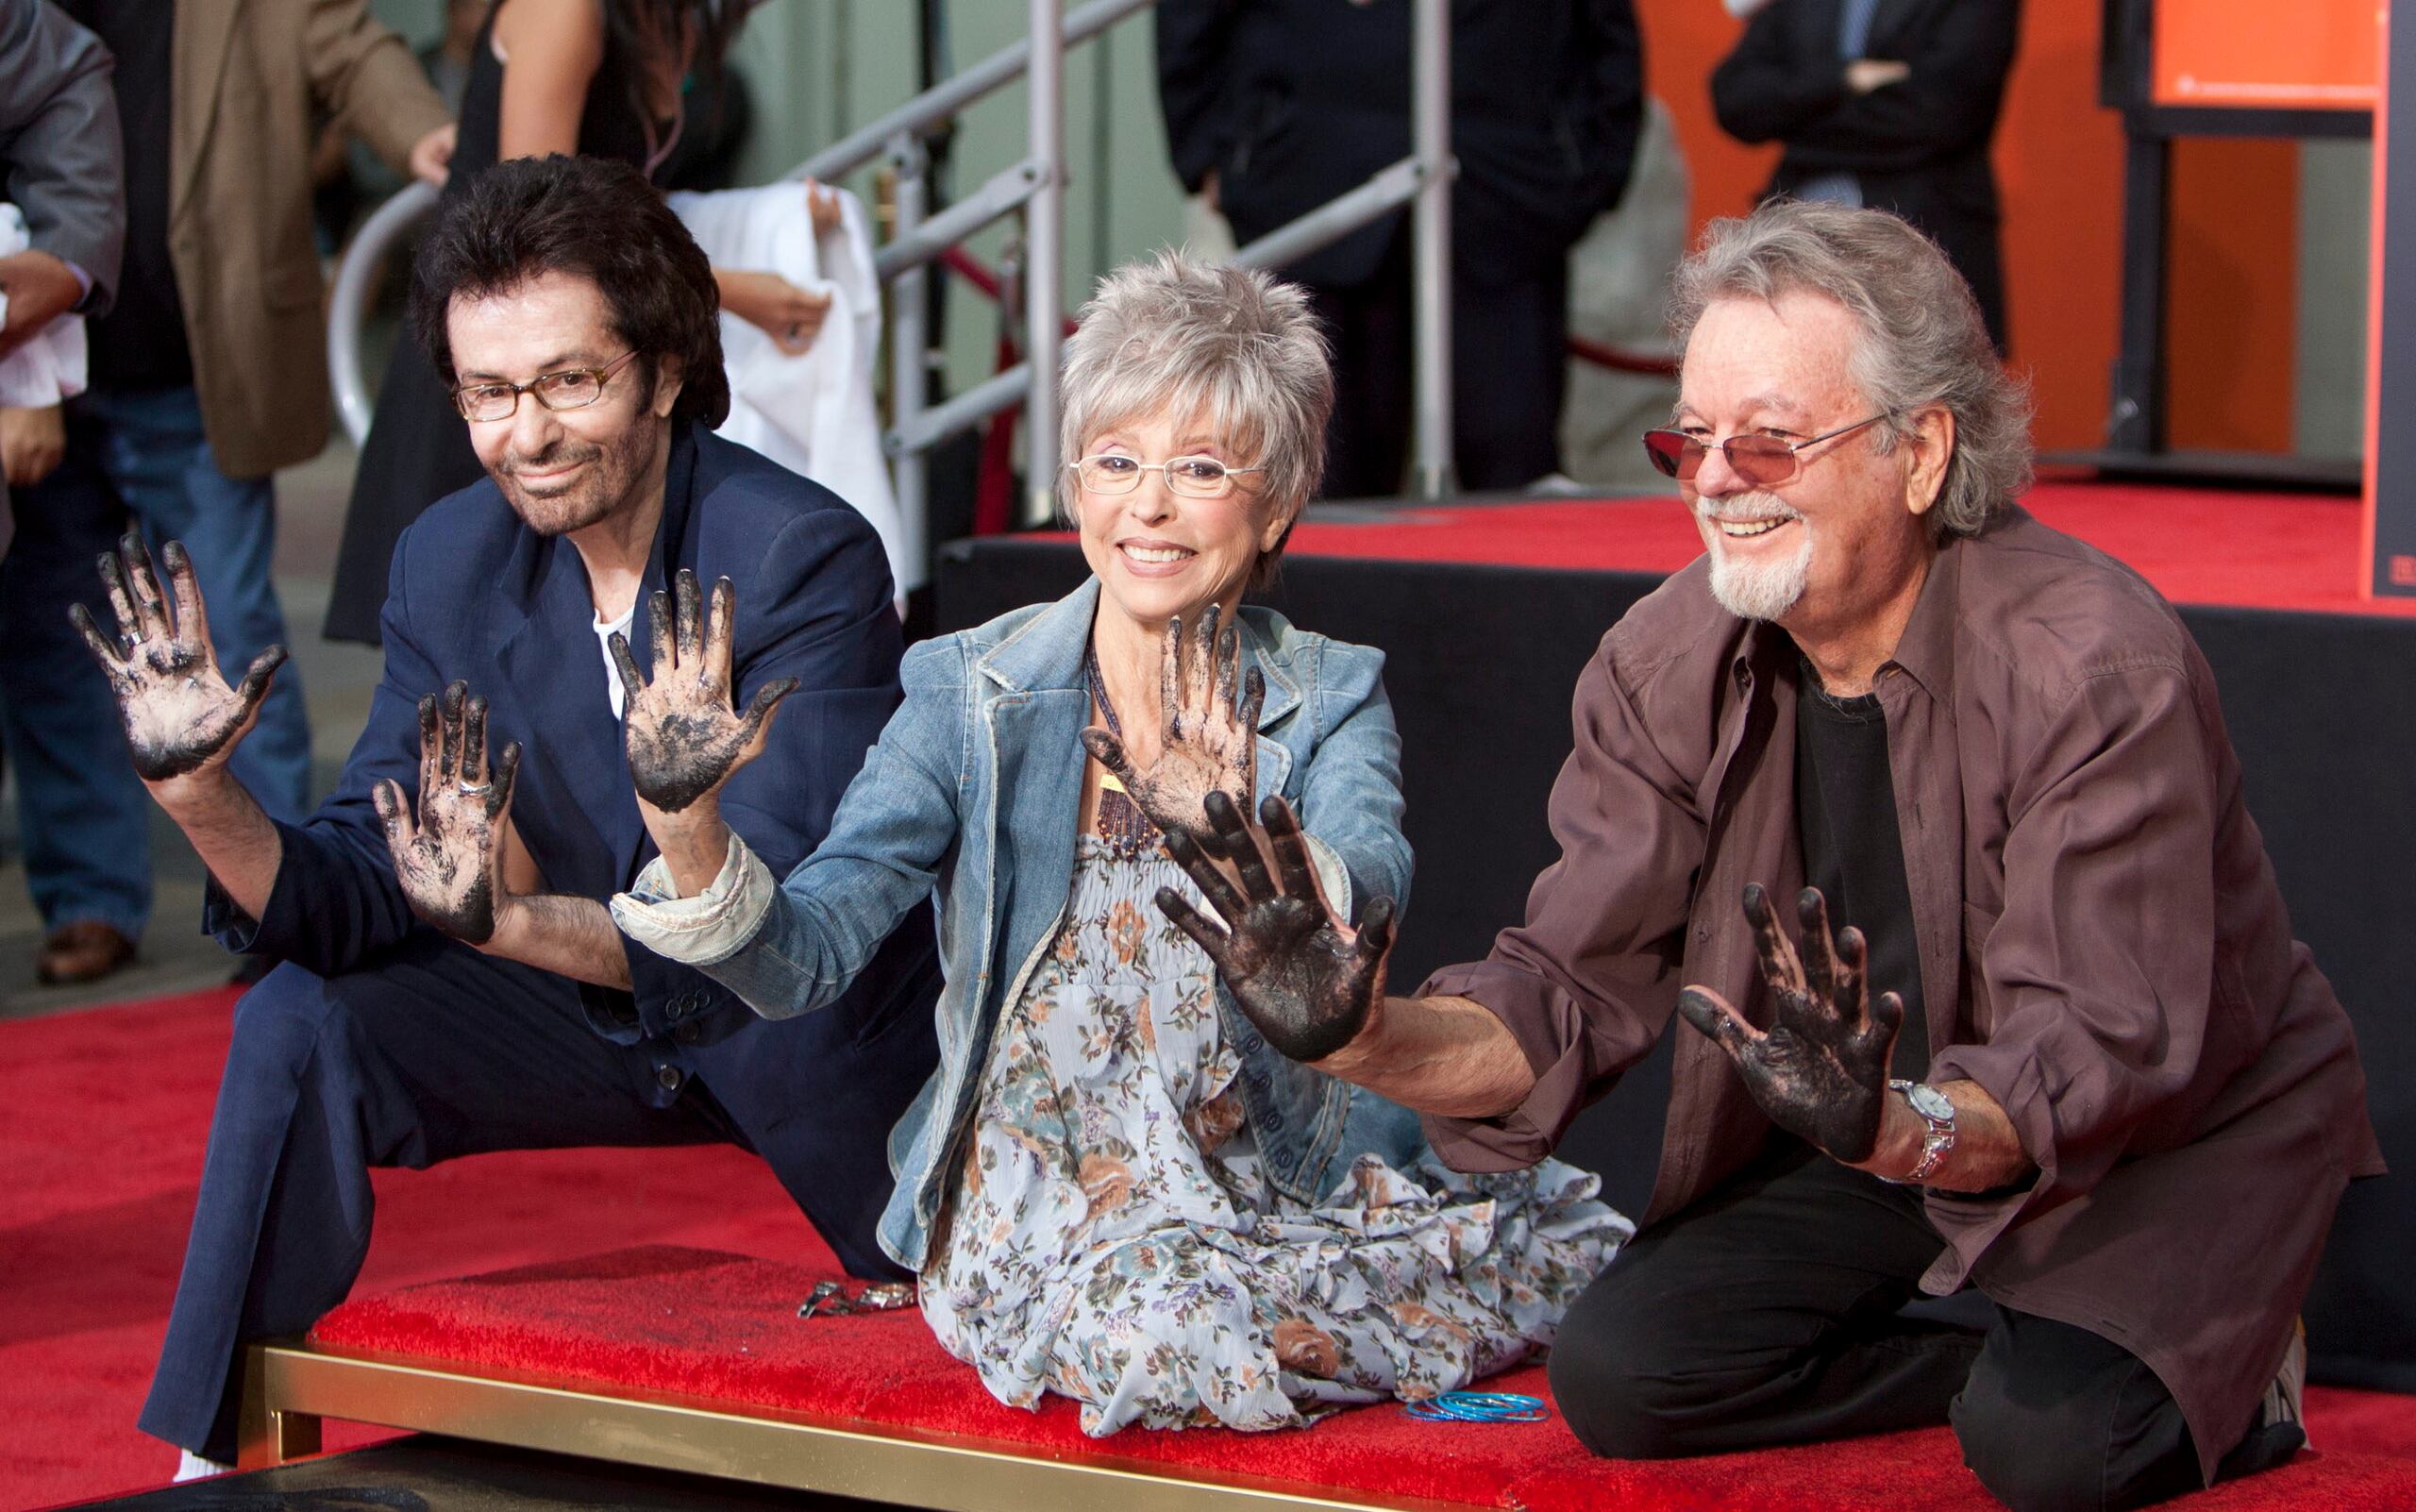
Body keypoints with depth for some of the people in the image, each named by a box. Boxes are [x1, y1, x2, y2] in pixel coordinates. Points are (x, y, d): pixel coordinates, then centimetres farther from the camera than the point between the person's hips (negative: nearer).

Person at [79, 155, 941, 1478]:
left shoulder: (805, 558, -26)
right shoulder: (451, 564, -6)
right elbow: (356, 895, -7)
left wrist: (516, 921, -51)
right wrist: (201, 797, -28)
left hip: (819, 1037, -3)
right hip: (602, 1016, 3)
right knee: (299, 1025, -10)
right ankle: (216, 1452, -1)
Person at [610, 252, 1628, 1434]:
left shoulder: (1332, 700, 3)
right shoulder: (971, 694, 2)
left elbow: (1369, 894, -20)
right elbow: (803, 959, -8)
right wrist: (685, 825, -28)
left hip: (1280, 1190, 2)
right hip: (1035, 1194, -2)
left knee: (1569, 1255, -22)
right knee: (1159, 1322, -35)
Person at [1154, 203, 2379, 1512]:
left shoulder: (2097, 668, -28)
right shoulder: (1667, 665, -11)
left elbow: (2101, 1056, -34)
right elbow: (1574, 990, -11)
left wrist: (1893, 1132, -55)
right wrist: (1369, 1041, -32)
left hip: (2183, 1134, -5)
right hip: (1893, 1135, 5)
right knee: (1615, 1374, -12)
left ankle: (2215, 1373, 3)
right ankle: (2005, 1356, 2)